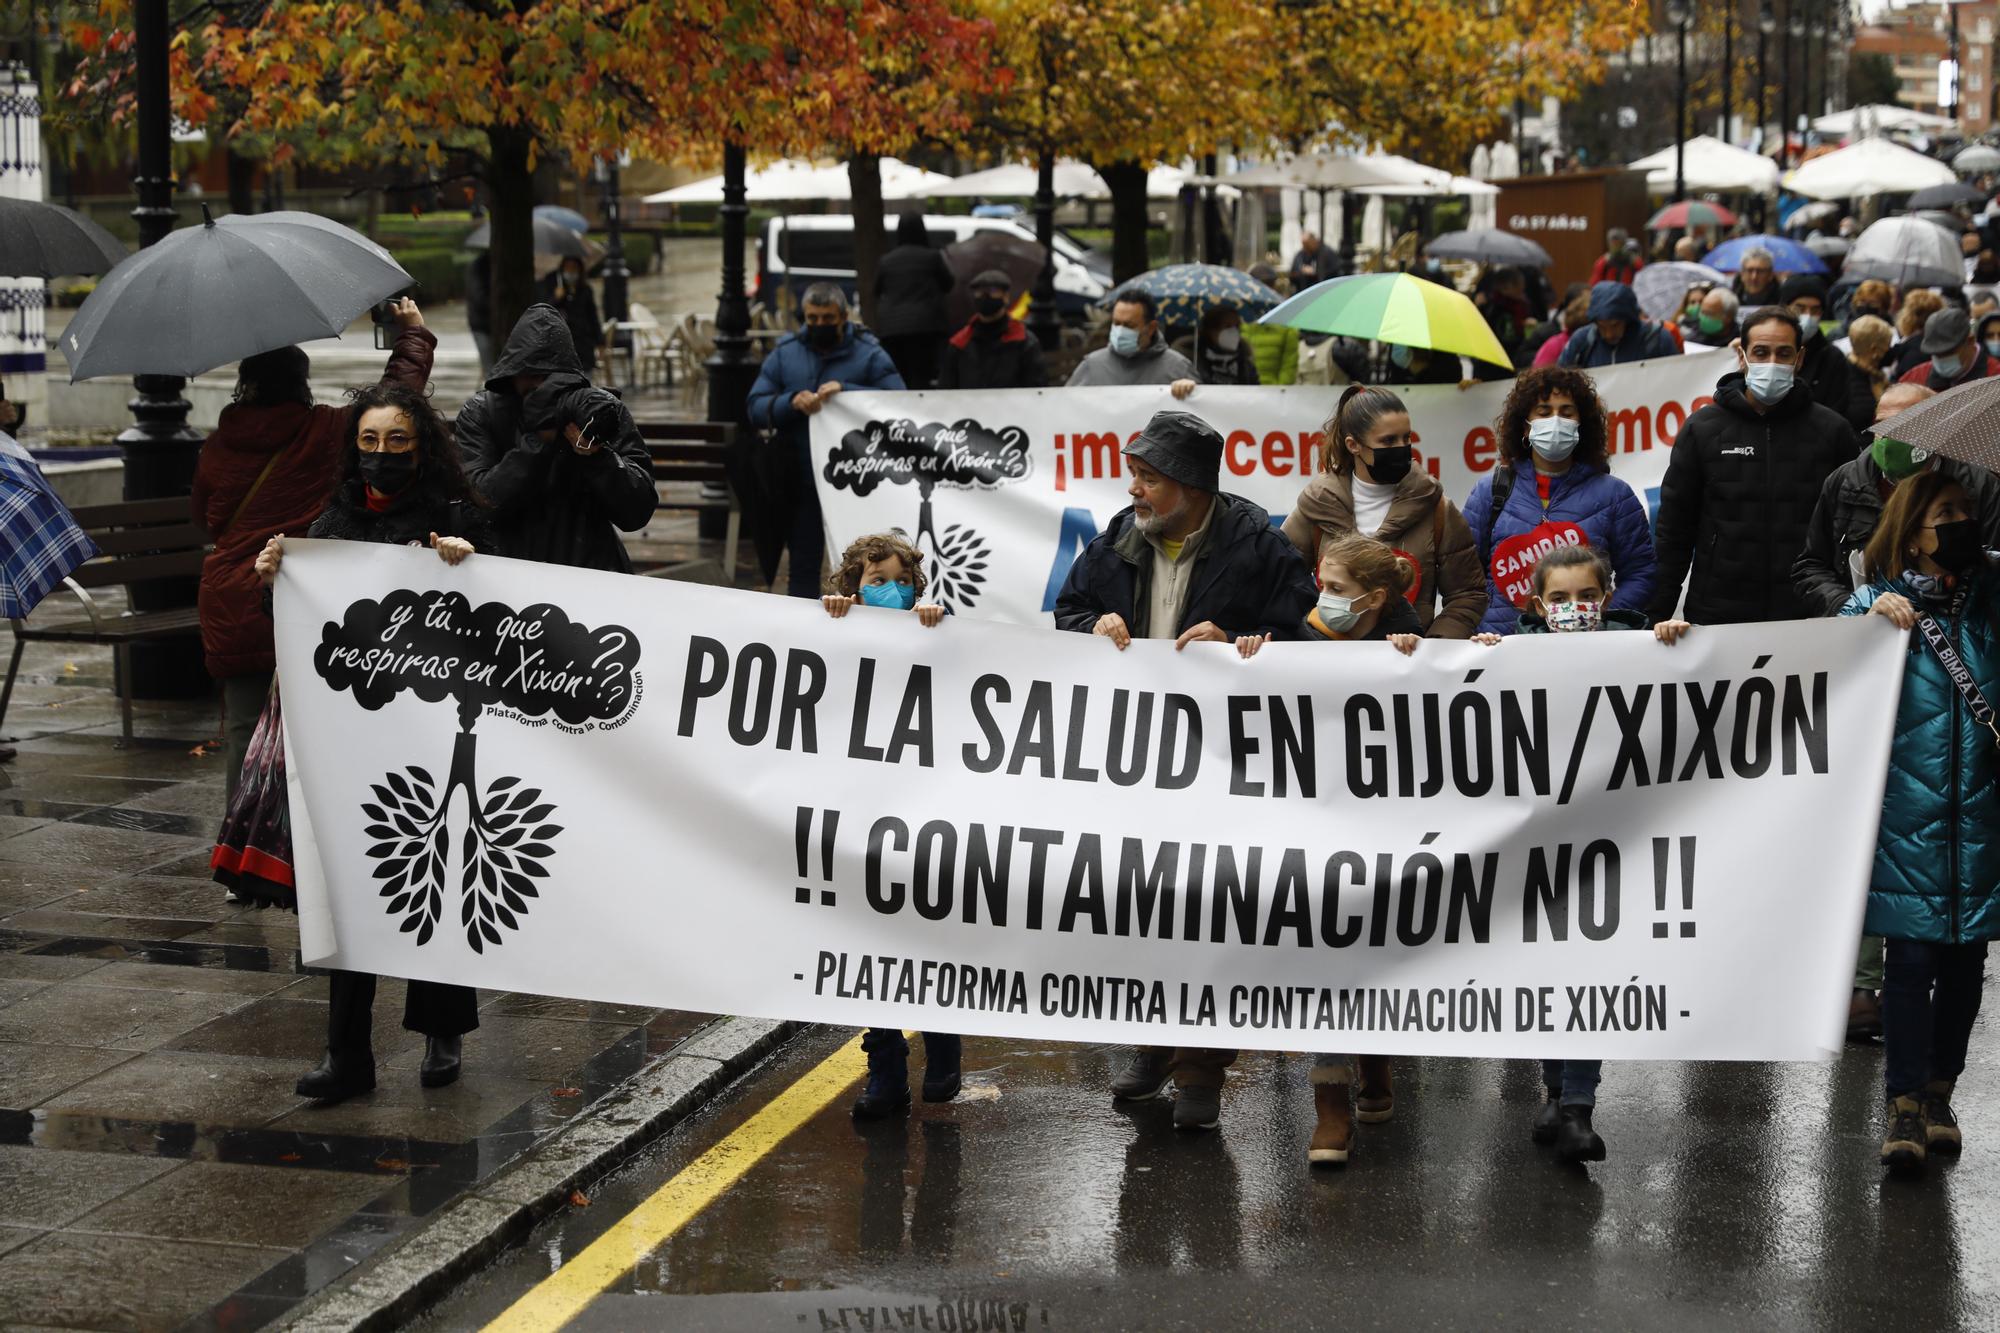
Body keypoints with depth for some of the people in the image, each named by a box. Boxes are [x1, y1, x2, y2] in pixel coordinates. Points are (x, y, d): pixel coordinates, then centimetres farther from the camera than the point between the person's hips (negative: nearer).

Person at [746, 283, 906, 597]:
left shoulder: (869, 355, -1)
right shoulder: (785, 353, 8)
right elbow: (755, 409, 1)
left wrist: (846, 390, -23)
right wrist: (792, 402, -18)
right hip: (802, 480, 2)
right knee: (803, 564, 10)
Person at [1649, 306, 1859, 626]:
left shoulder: (1831, 430, 6)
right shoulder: (1703, 429, 5)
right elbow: (1672, 532, 6)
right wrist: (1656, 616, 1)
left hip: (1807, 618, 0)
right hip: (1717, 618, 0)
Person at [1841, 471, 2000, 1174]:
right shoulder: (1880, 601, -1)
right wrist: (1872, 617, -23)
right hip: (1909, 811, -3)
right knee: (1910, 953, -5)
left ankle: (1939, 1092, 23)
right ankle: (1904, 1104, 1)